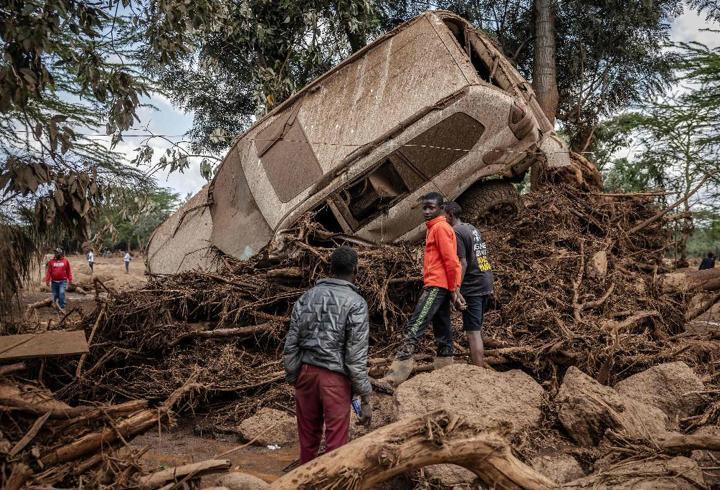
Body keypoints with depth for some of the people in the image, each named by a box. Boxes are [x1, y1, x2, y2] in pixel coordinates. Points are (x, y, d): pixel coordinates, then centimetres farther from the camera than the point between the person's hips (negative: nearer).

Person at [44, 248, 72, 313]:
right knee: (55, 295, 7)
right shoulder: (51, 261, 3)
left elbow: (68, 271, 7)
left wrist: (70, 279, 6)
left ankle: (62, 308, -12)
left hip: (62, 281, -2)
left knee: (62, 293, -18)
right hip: (54, 282, 2)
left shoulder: (65, 261, 2)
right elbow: (48, 271, 4)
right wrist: (47, 280, 0)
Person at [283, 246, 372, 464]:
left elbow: (291, 344, 4)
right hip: (336, 378, -5)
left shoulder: (307, 297, 4)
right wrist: (365, 398, -7)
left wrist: (292, 377, 15)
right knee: (335, 440, 5)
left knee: (308, 436, 19)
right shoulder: (356, 303, -10)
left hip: (306, 372, 5)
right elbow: (357, 357, -13)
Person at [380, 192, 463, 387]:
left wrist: (453, 289, -14)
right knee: (442, 330, 12)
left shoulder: (440, 227, -9)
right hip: (440, 286, 11)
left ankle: (397, 374, -22)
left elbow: (451, 260, -14)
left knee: (414, 327, -17)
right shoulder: (435, 228, 21)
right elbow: (449, 261, 20)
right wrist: (453, 289, 15)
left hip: (437, 285, -11)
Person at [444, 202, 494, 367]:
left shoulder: (456, 232, -11)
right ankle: (479, 367, 25)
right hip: (486, 285, 9)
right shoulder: (472, 228, 15)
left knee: (473, 332, -7)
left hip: (472, 288, -9)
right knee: (477, 328, 18)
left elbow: (462, 263, -18)